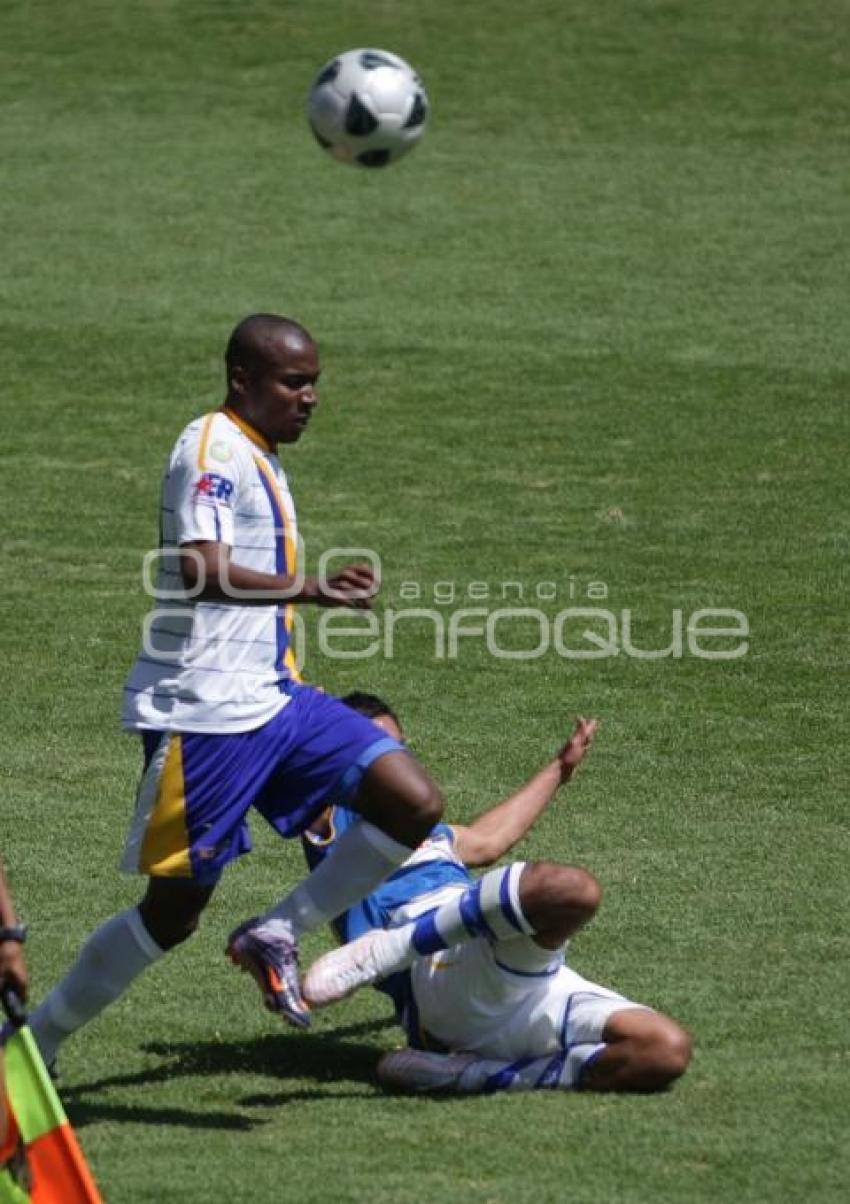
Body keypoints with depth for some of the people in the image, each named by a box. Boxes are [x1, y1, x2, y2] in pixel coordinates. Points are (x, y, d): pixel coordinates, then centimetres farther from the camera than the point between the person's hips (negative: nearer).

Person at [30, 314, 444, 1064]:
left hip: (271, 698, 9)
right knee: (174, 907, -3)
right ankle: (35, 1041, 14)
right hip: (202, 712, -9)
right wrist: (313, 589, -37)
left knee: (414, 804, -7)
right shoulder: (214, 448, -13)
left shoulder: (261, 460, 16)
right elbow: (200, 570, -29)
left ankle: (276, 937, 3)